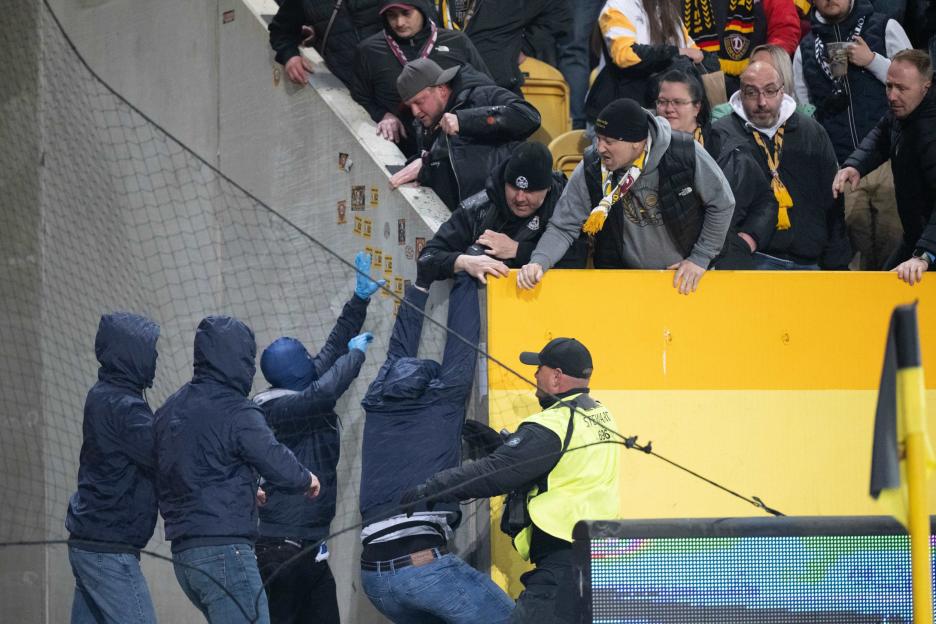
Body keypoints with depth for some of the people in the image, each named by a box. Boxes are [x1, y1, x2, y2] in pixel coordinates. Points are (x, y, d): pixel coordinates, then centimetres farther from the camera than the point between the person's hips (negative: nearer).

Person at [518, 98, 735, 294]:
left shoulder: (686, 154, -22)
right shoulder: (590, 168, -17)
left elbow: (722, 204, -7)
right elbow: (563, 227, -12)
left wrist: (700, 258, -8)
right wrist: (539, 262, -30)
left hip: (686, 277, -1)